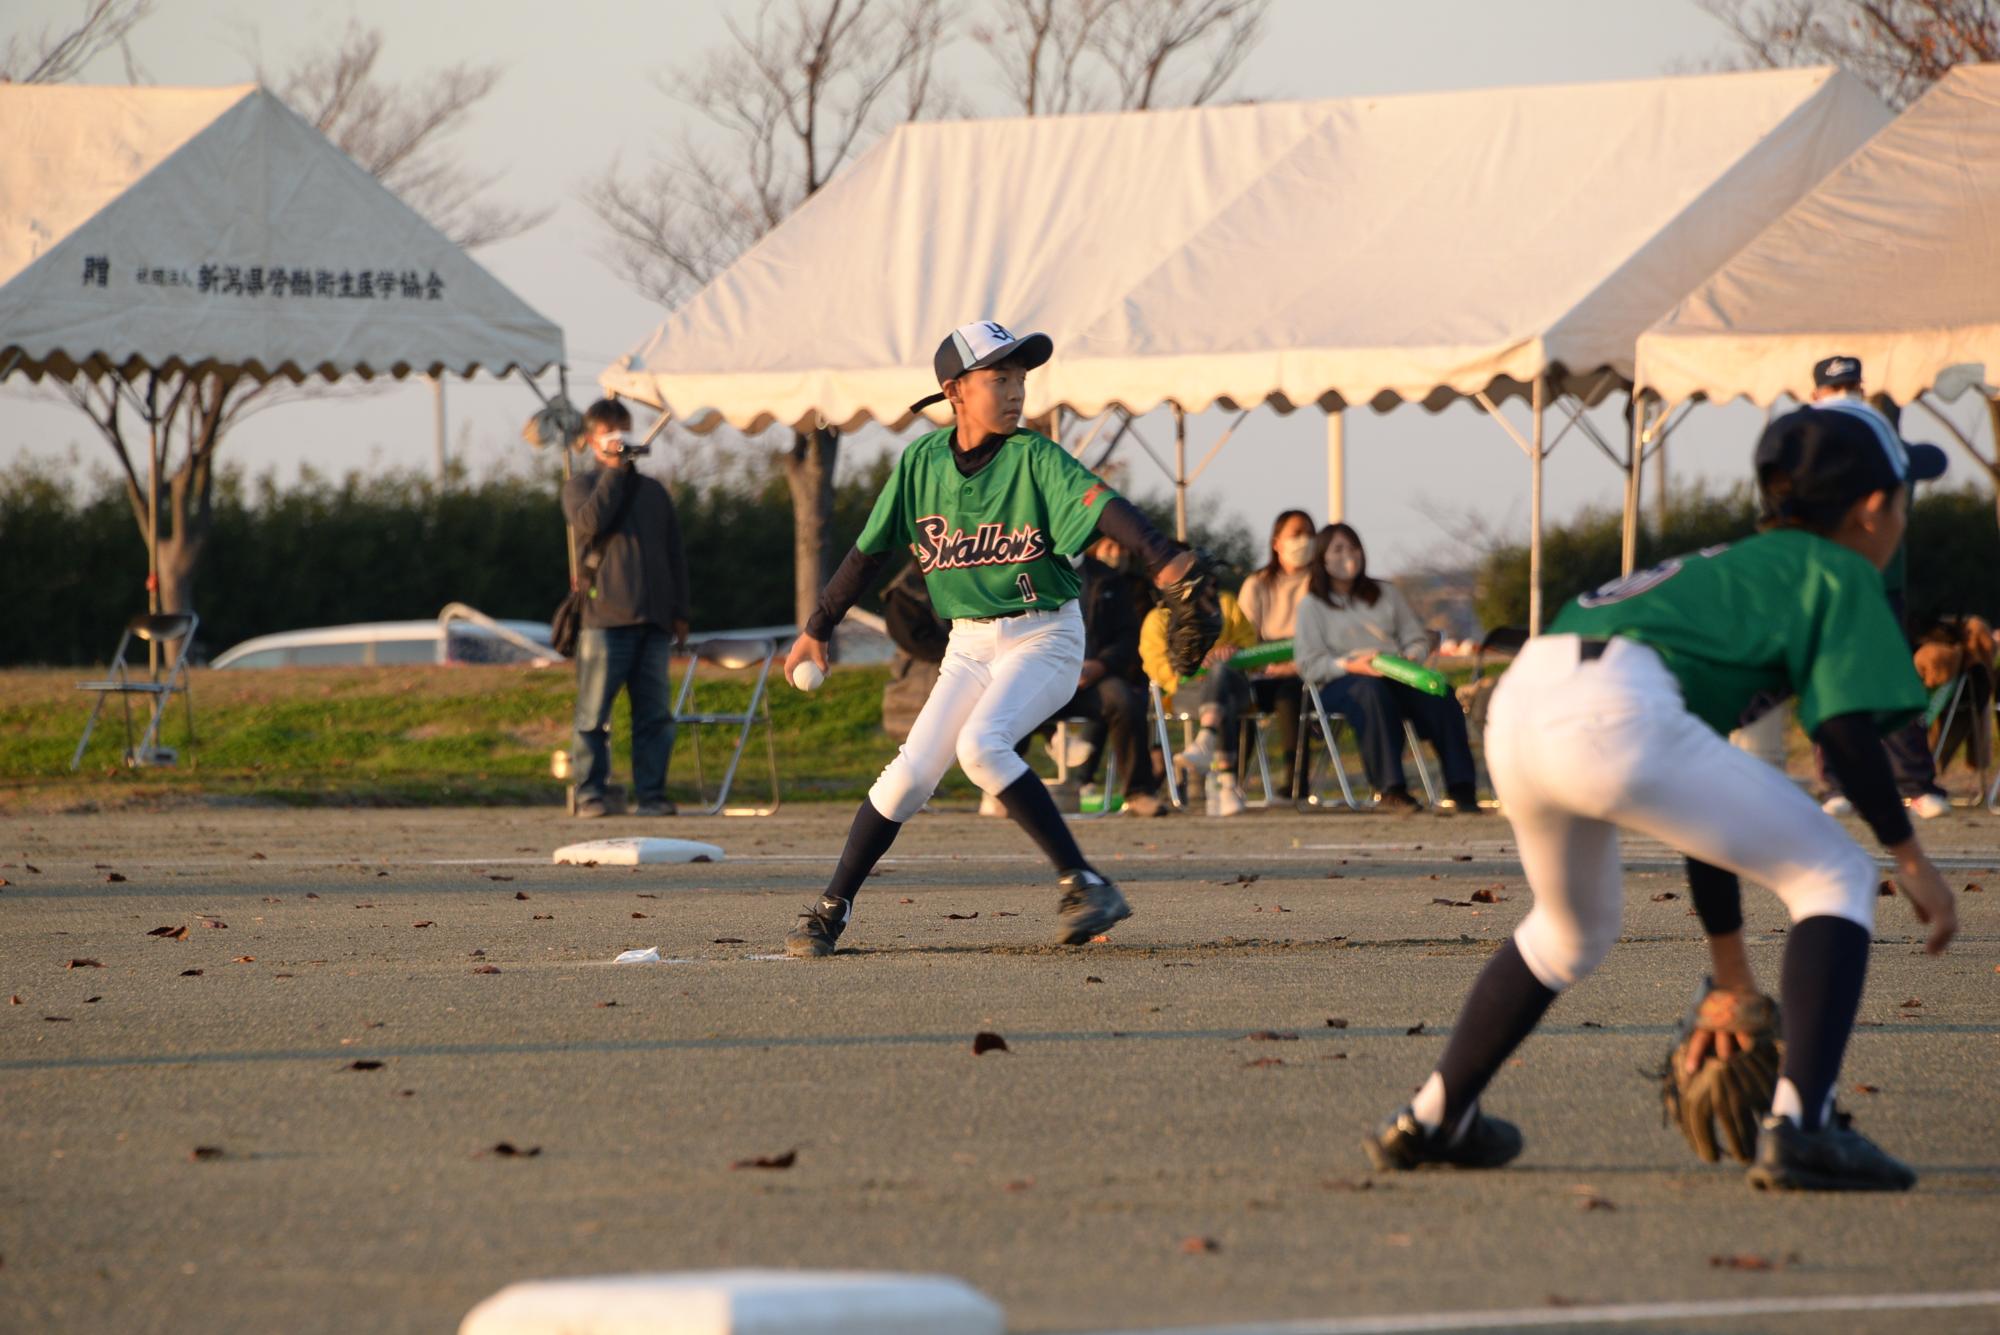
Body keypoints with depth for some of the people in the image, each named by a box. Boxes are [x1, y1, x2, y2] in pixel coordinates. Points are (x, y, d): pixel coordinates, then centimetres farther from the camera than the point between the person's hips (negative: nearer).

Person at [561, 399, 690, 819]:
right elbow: (589, 522, -14)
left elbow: (675, 554, 21)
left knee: (655, 713, 1)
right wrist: (615, 471, -6)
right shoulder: (580, 486, 9)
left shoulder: (653, 491, 21)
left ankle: (650, 794, 4)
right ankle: (589, 794, -2)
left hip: (653, 620, 4)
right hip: (604, 617, -4)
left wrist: (679, 611, 13)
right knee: (594, 712, -6)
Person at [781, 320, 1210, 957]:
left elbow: (1101, 504, -29)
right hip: (969, 646, 4)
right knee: (912, 771, -7)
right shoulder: (922, 462, 0)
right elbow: (870, 550, 10)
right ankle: (831, 910, 7)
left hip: (1045, 637, -4)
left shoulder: (1034, 458, -12)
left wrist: (1162, 557, -47)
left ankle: (1084, 884, -24)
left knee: (981, 744, -28)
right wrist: (817, 629, 13)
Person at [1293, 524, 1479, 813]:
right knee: (1373, 692, -41)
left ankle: (1461, 787, -33)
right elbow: (1309, 663, -1)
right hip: (1339, 683, -4)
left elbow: (1418, 638, 18)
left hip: (1396, 676, 4)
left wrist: (1411, 658, -6)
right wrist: (1350, 665, -18)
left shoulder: (1386, 594, 25)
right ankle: (1390, 790, -47)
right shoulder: (1312, 605, 11)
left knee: (1441, 696, -28)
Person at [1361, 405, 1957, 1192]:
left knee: (1572, 934, 35)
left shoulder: (1732, 567, 38)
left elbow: (1707, 814, 40)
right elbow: (1846, 729, -1)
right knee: (1834, 876, 4)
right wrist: (1909, 854, 11)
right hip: (1612, 713, -8)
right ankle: (1799, 1125, -10)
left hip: (1516, 712, 8)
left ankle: (1433, 1120, 38)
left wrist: (1732, 975, 42)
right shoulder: (1839, 574, 16)